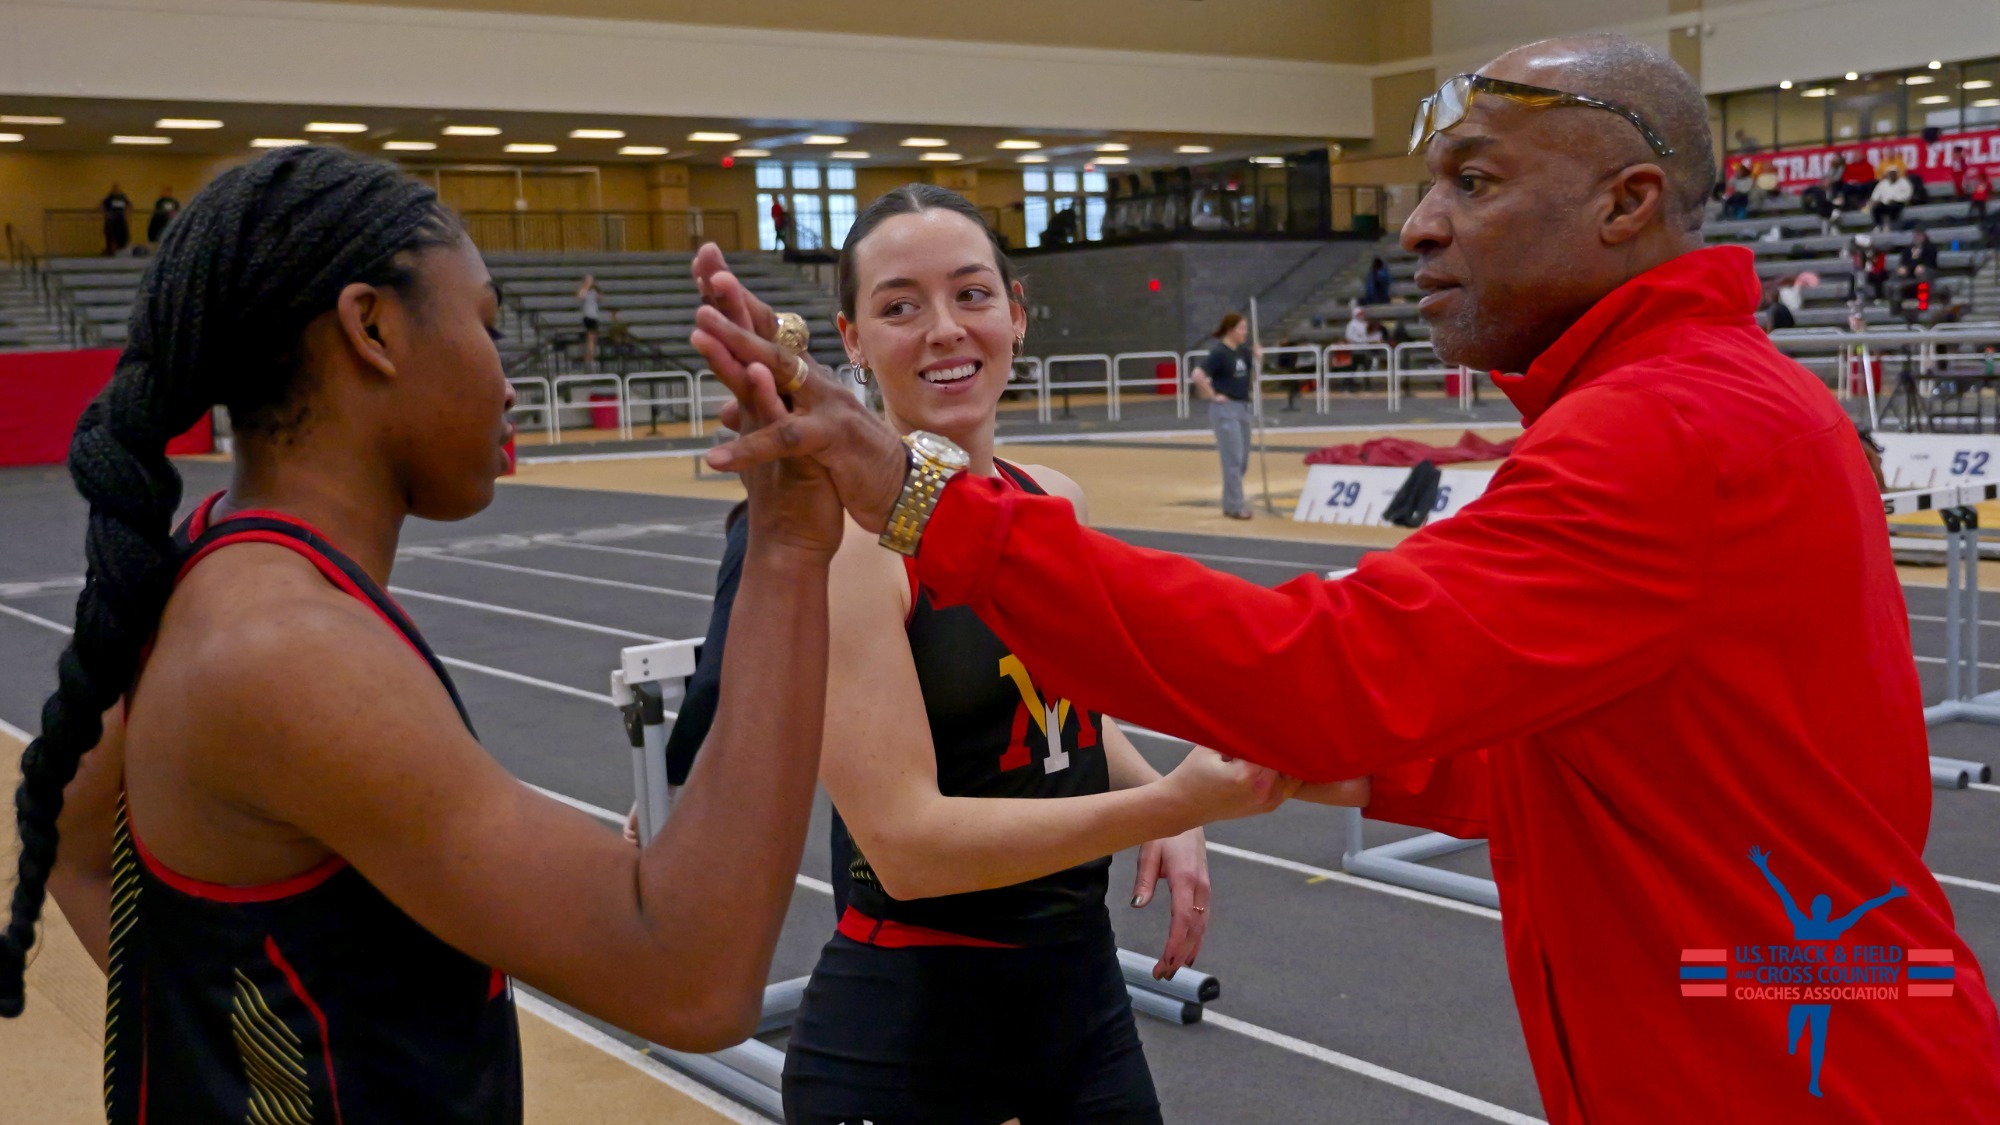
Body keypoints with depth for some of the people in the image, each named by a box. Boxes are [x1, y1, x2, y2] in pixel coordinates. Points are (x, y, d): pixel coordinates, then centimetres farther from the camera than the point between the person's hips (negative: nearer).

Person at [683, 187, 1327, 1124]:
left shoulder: (1056, 502, 2)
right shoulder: (843, 533, -18)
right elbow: (907, 843, -23)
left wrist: (1167, 818, -1)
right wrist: (1171, 803, -30)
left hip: (1082, 980, 6)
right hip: (904, 1026, -6)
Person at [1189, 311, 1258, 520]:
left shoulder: (1244, 350, 8)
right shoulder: (1218, 352, -14)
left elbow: (1251, 377, 18)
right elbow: (1198, 375, -25)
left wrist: (1257, 360, 1)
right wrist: (1213, 396, -17)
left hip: (1242, 407, 8)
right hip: (1225, 409, -8)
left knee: (1243, 461, 12)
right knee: (1233, 460, -6)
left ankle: (1230, 503, 24)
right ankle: (1235, 507, 1)